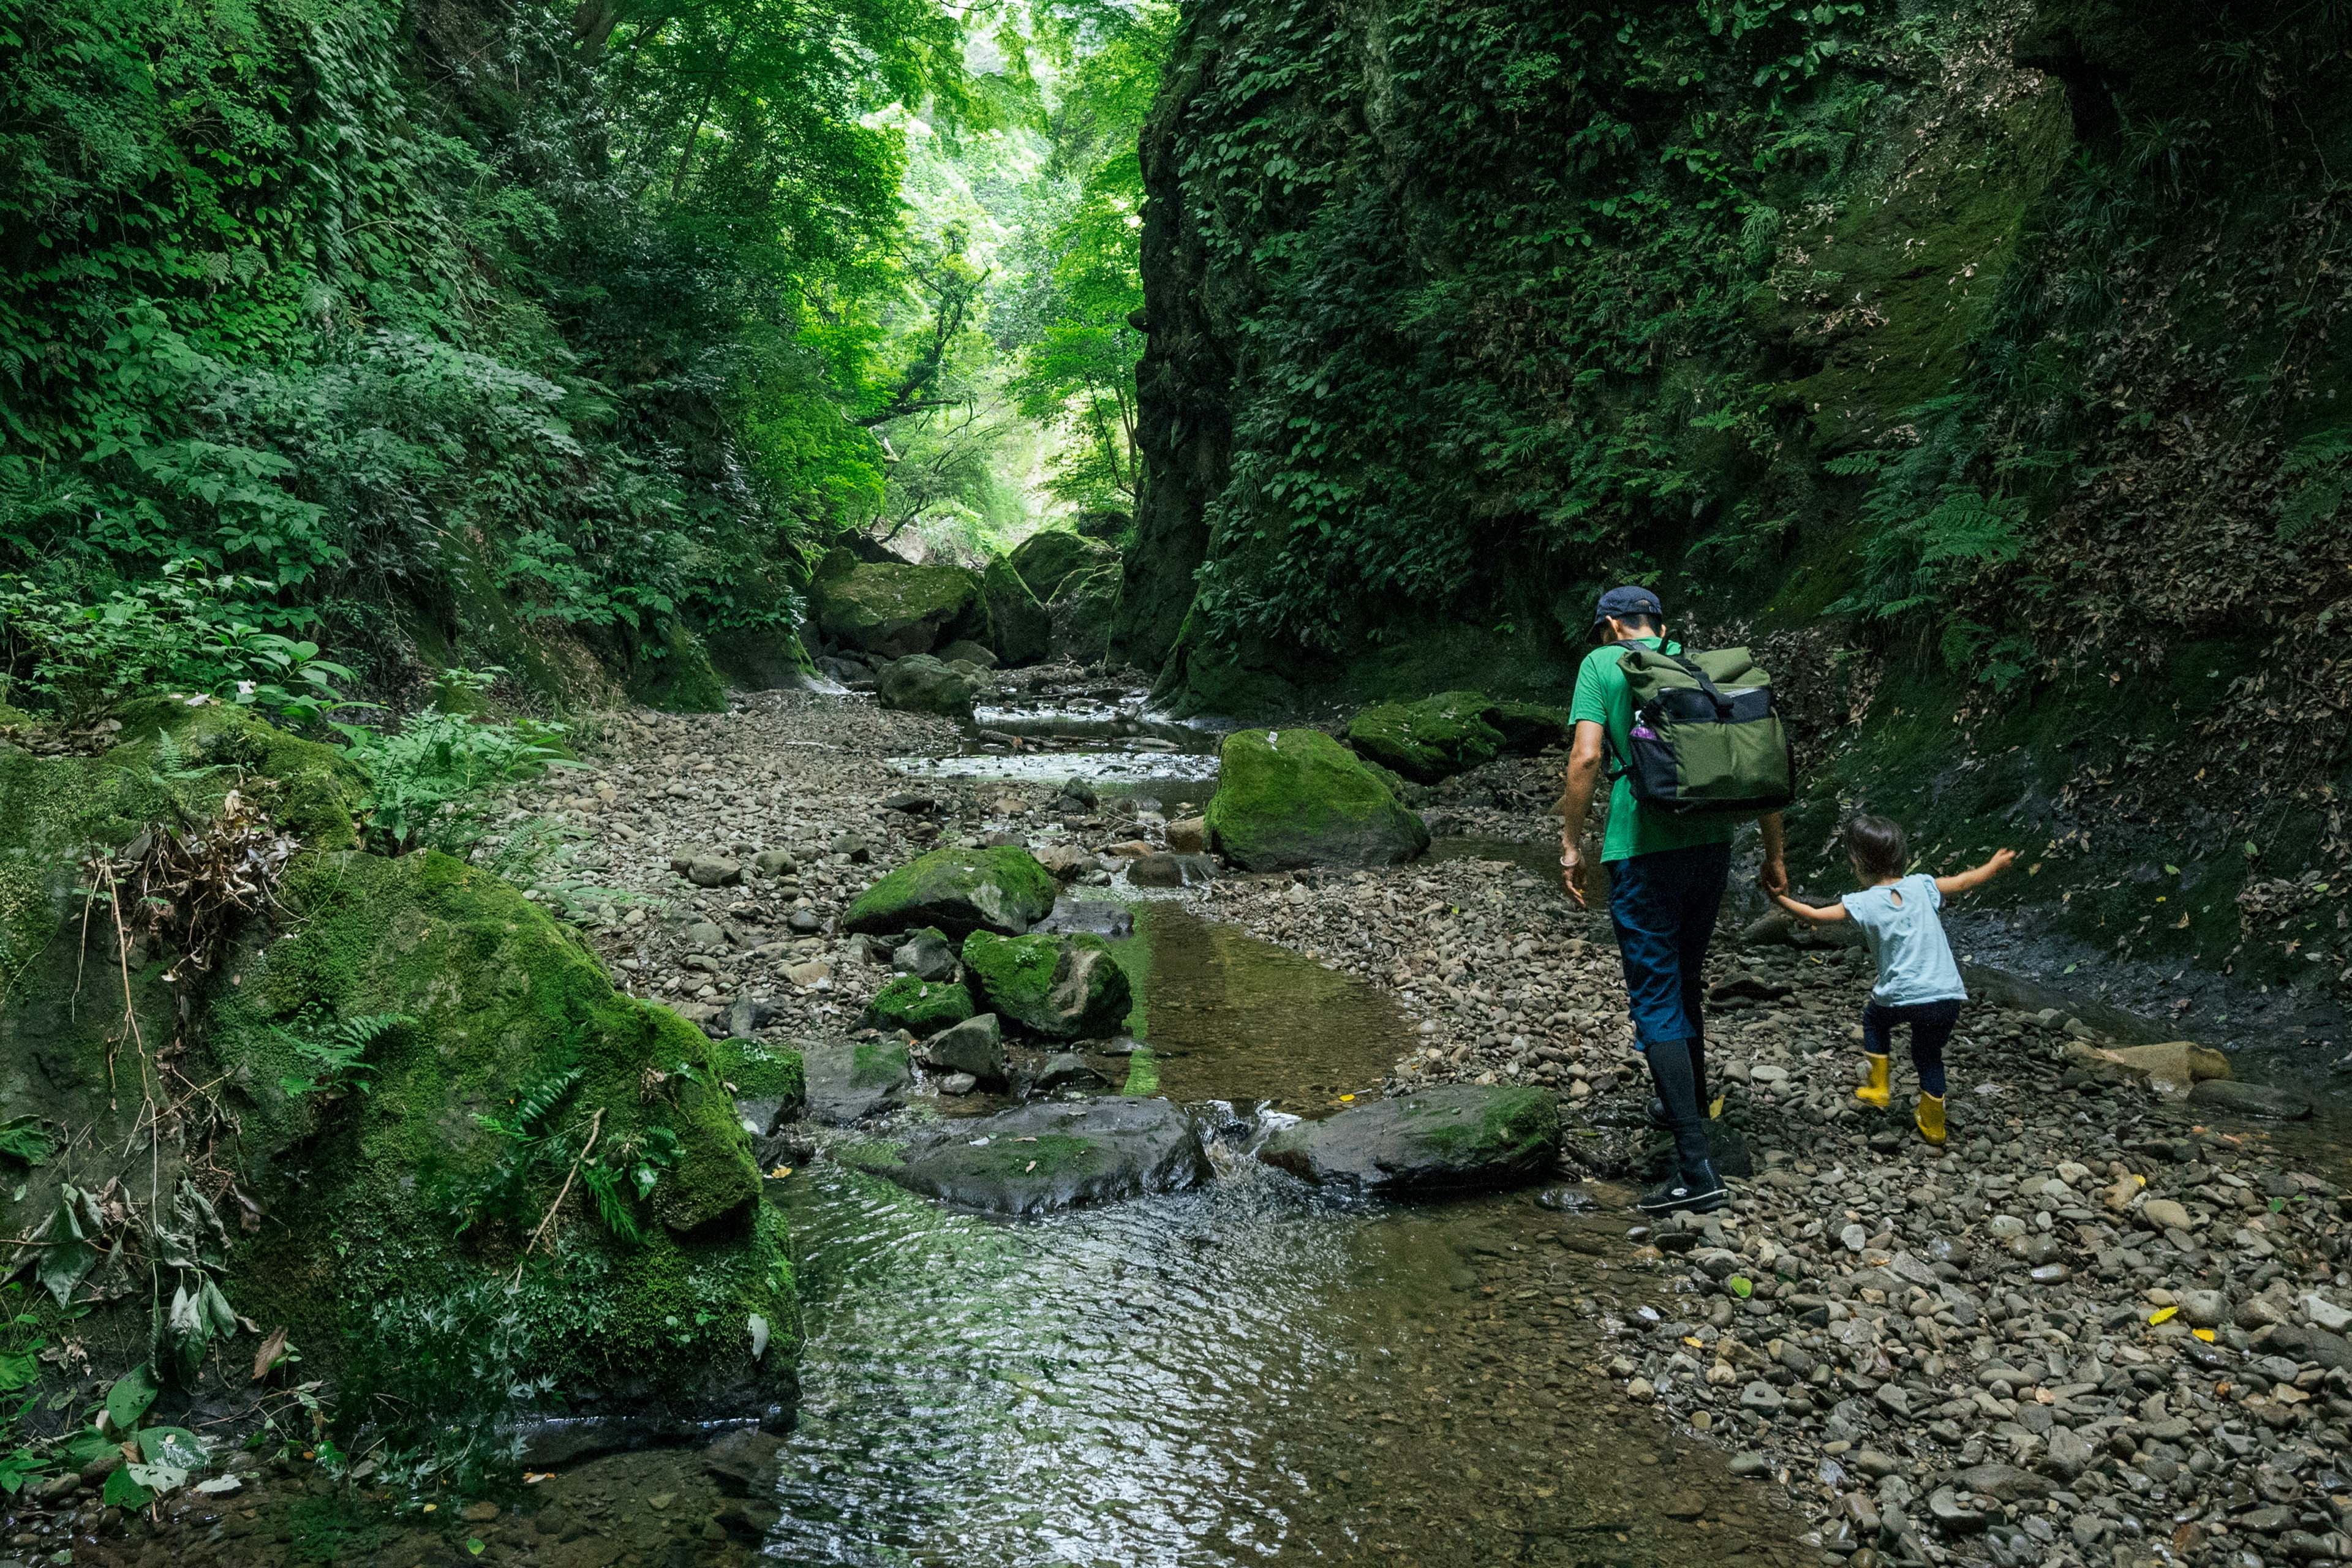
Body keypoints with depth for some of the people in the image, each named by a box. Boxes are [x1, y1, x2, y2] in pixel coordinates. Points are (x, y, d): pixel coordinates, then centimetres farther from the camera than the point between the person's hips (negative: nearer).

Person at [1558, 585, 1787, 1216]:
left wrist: (1571, 845, -4)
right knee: (1684, 981, 24)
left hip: (1642, 847, -6)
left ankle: (1697, 1170, -9)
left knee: (1656, 999, -4)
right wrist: (1773, 853, 17)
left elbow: (1586, 757, -12)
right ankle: (1690, 1106, 41)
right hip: (1712, 840, 6)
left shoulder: (1602, 665, 1)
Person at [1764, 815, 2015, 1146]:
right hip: (1948, 999, 3)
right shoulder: (1921, 886, 5)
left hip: (1902, 997, -3)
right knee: (1928, 1054, 25)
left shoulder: (1863, 903, -5)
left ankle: (1877, 1088, 32)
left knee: (1874, 1017, 31)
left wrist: (1782, 900, 6)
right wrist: (1995, 865, 36)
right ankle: (1933, 1125, 34)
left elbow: (1817, 916, -5)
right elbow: (1964, 882, 18)